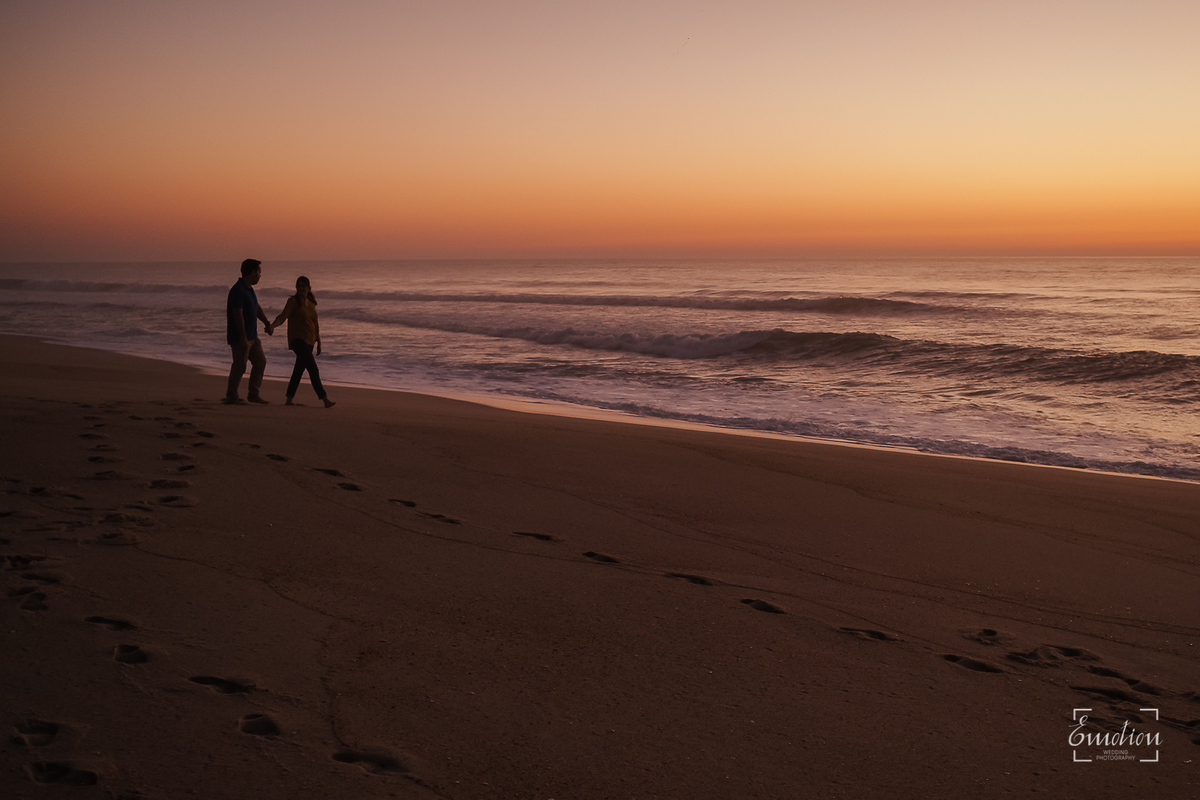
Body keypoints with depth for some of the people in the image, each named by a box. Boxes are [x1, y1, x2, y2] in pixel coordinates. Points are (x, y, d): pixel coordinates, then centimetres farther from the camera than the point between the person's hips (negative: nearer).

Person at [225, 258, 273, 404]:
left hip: (252, 336, 10)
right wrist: (243, 338, -25)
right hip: (240, 338, -10)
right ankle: (231, 396, 9)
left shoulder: (249, 289, 12)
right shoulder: (238, 290, -19)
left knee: (260, 362, 11)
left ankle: (253, 394, 18)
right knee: (240, 366, -3)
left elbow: (257, 308, 24)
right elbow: (238, 315, -23)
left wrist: (267, 324, 23)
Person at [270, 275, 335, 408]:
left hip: (309, 341, 7)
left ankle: (289, 399, 20)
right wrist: (271, 326, -33)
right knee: (313, 368, -16)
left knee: (299, 370, 11)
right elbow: (282, 316, -15)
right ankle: (324, 398, -19)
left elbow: (315, 324, 19)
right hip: (297, 340, -7)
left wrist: (318, 342, 20)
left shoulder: (311, 303, 14)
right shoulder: (293, 301, -5)